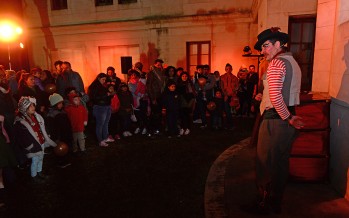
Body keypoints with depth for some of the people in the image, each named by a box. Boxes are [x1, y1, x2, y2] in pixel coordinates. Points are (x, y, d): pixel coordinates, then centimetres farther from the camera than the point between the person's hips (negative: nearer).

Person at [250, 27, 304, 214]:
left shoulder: (276, 62, -15)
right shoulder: (293, 62, 16)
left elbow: (275, 97, -25)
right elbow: (293, 95, 17)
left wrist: (287, 118, -16)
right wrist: (290, 116, 15)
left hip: (275, 120, -10)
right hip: (287, 120, 10)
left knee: (266, 162, 4)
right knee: (281, 162, 18)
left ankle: (266, 203, 20)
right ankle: (277, 202, 33)